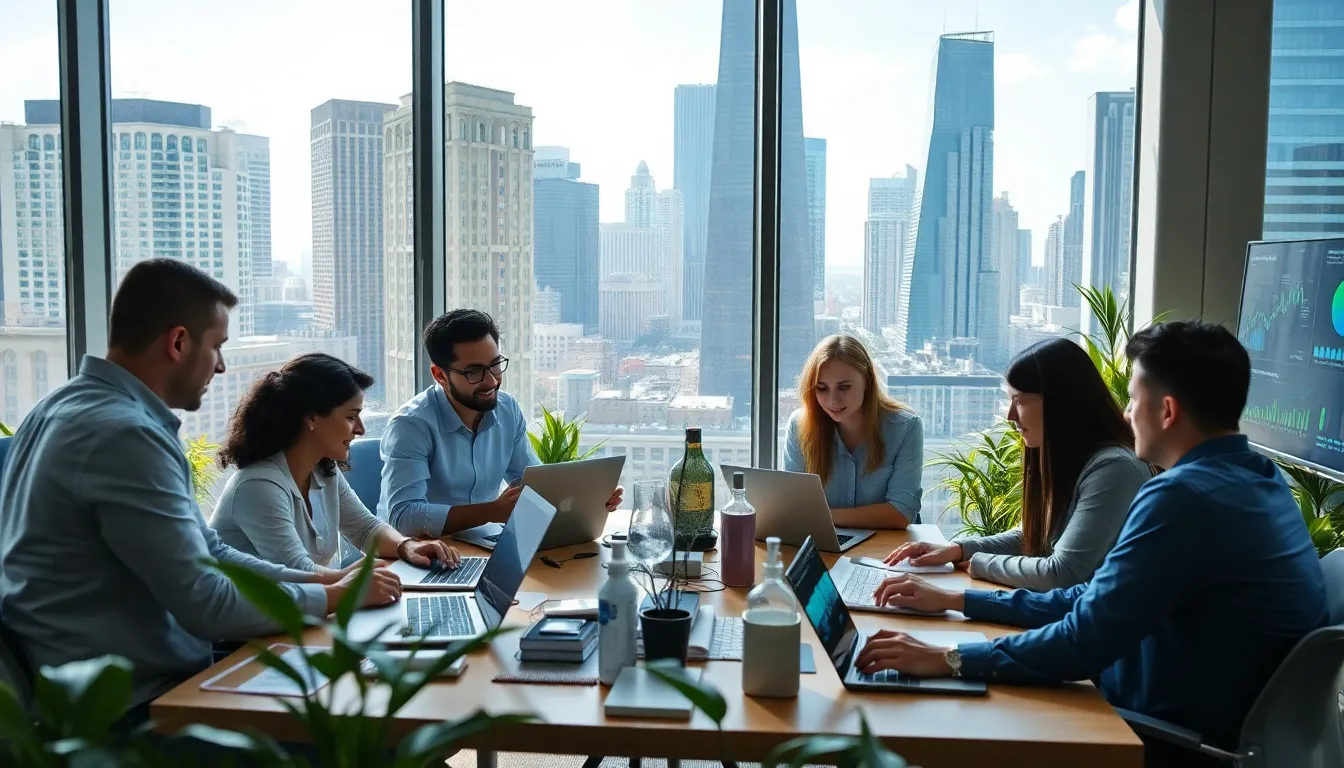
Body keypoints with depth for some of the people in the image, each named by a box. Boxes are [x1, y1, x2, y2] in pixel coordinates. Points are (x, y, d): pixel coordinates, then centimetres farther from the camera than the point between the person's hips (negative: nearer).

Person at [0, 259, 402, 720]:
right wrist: (336, 597, -8)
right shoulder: (123, 432, -23)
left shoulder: (79, 406, 9)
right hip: (131, 704, -9)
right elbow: (208, 605, -23)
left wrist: (327, 579, 3)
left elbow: (208, 555, 10)